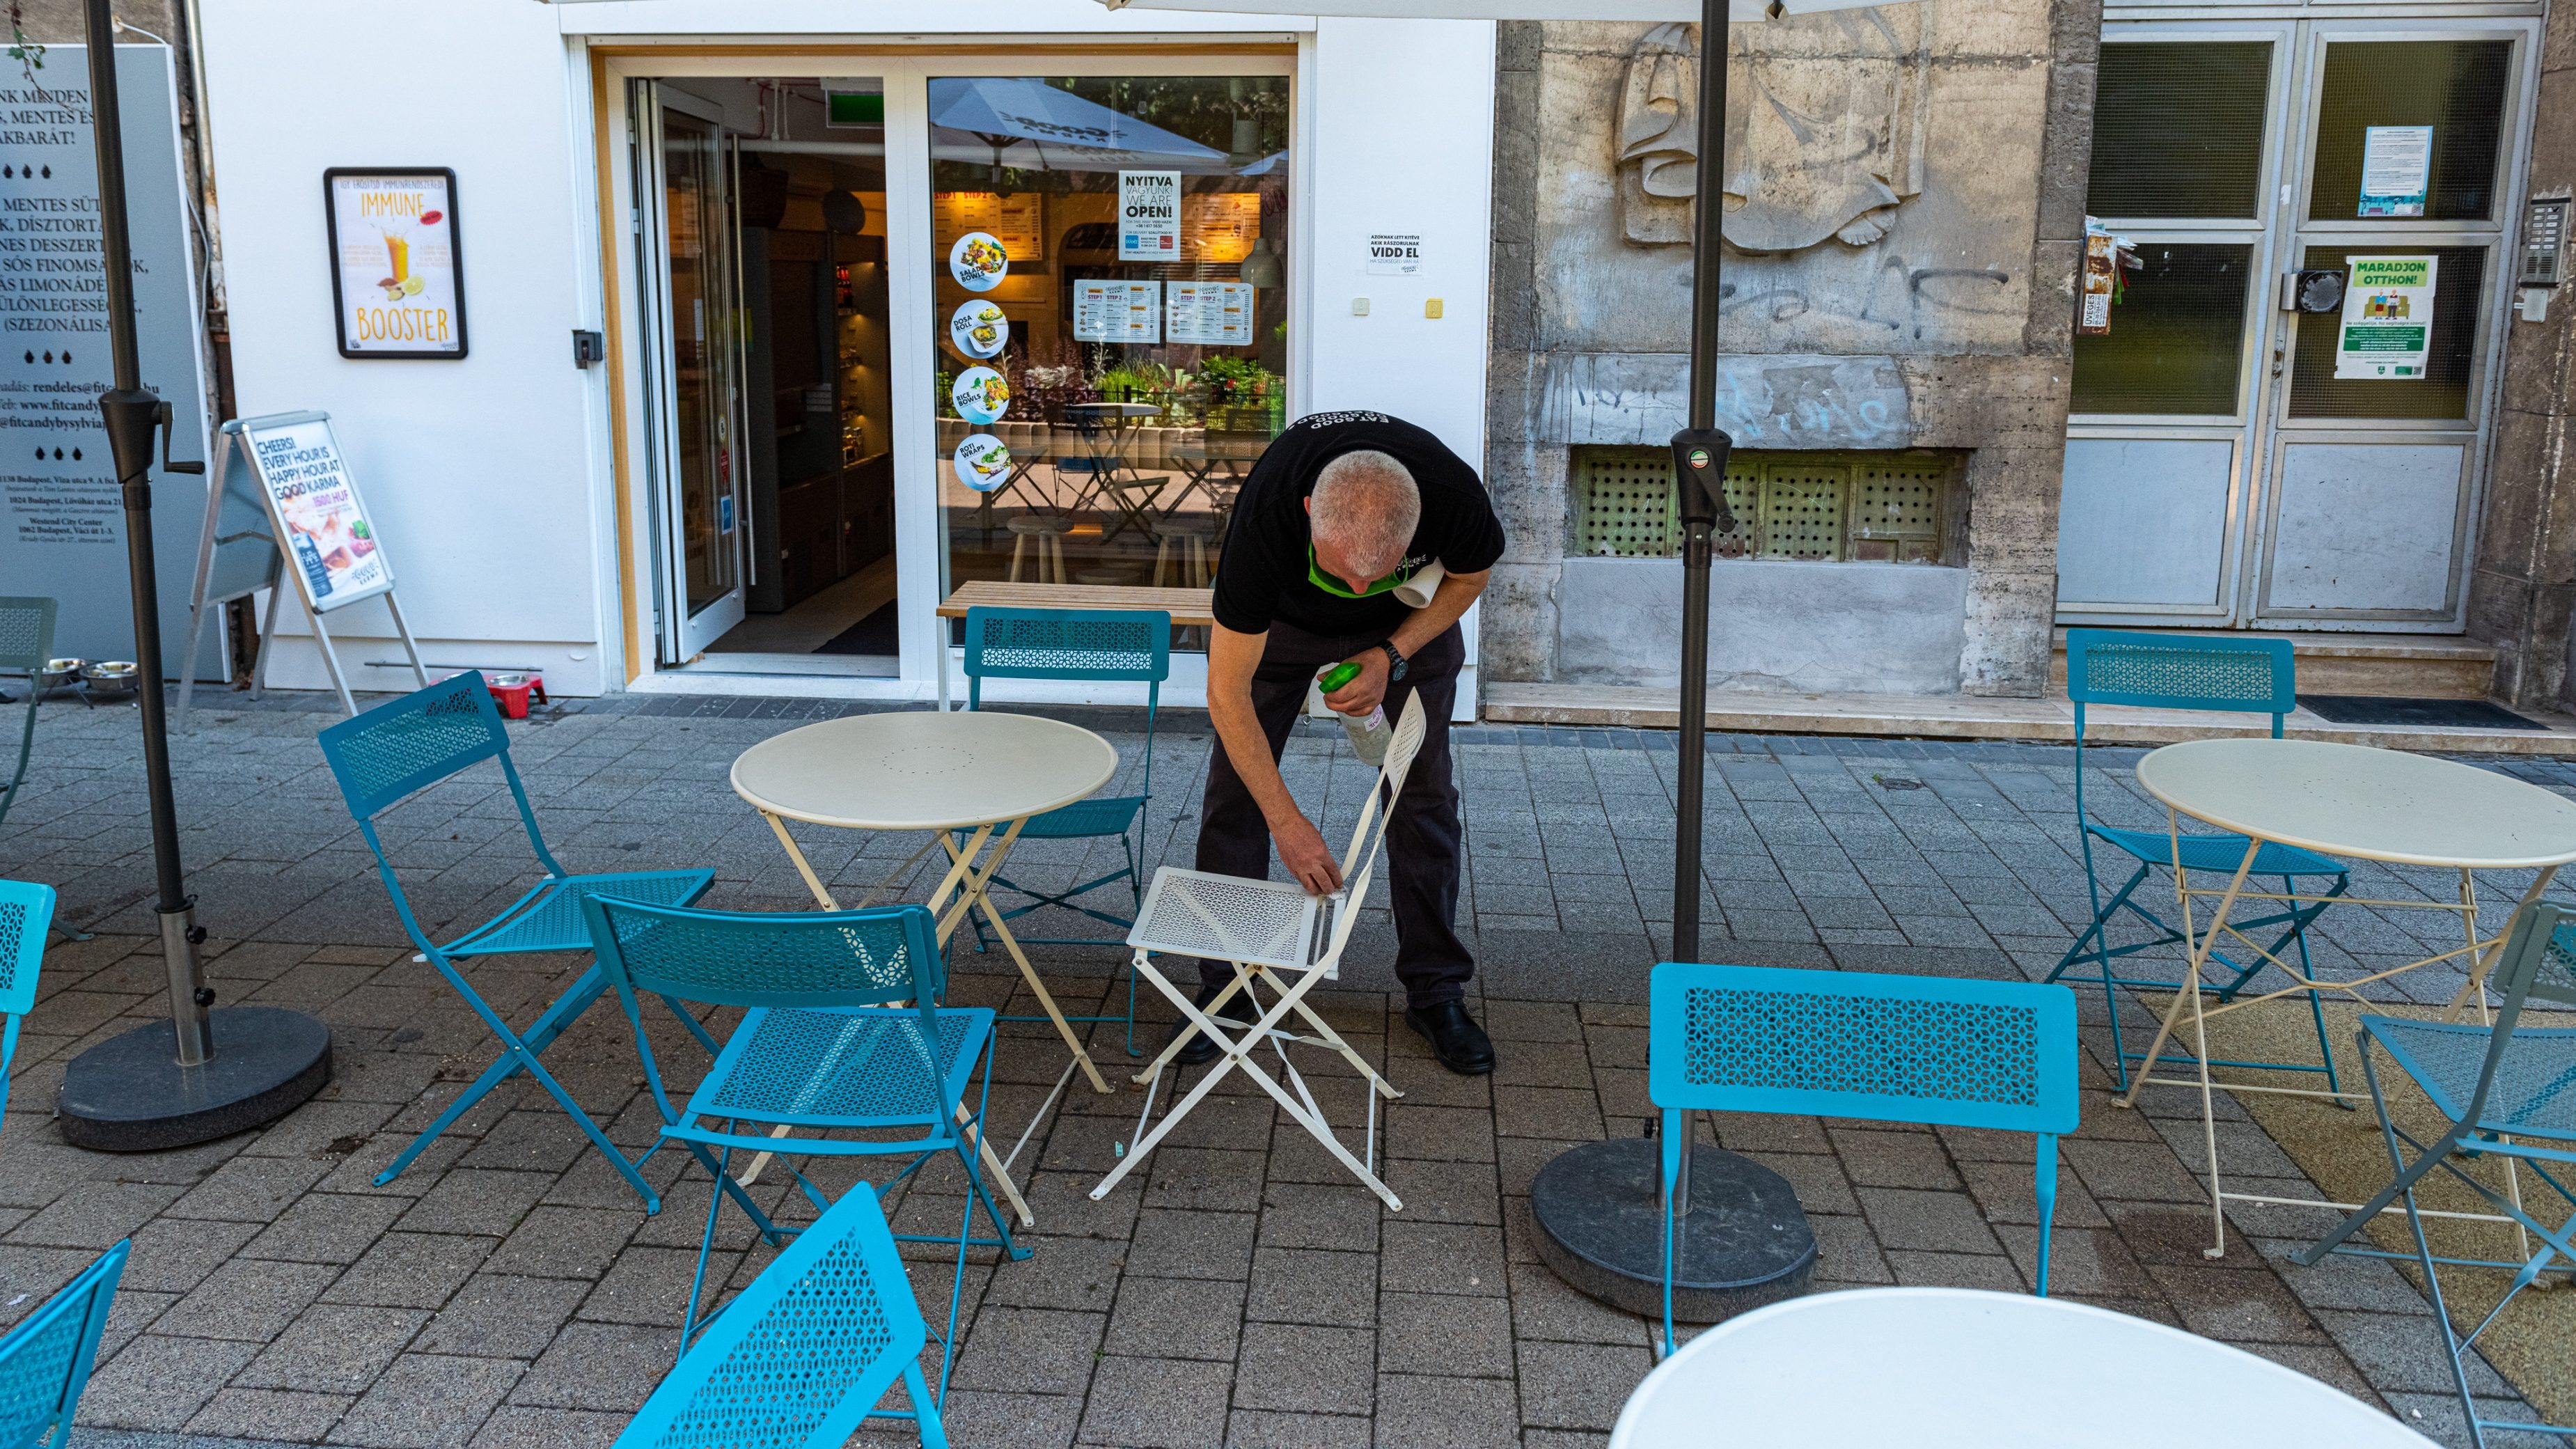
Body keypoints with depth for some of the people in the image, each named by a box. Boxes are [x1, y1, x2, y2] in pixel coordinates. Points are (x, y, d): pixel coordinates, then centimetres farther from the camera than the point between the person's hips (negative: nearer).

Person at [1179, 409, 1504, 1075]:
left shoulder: (1455, 496, -39)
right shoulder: (1266, 515, -42)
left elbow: (1468, 577, -10)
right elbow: (1227, 691, -33)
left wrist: (1392, 657, -23)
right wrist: (1286, 820, -33)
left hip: (1409, 620, 1)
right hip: (1281, 616, -1)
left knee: (1424, 788, -3)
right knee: (1236, 785, -3)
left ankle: (1436, 989, 11)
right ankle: (1223, 984, 12)